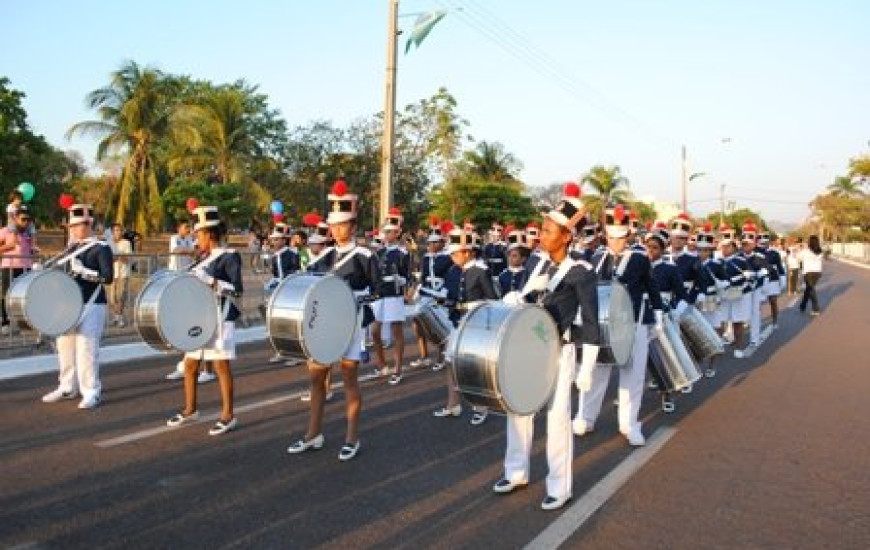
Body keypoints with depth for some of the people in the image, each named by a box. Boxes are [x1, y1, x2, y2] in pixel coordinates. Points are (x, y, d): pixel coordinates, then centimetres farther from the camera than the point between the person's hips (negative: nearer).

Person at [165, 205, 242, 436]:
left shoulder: (229, 256, -9)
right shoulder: (204, 259, 14)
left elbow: (237, 290, -16)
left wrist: (210, 281, -22)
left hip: (220, 319, -8)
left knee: (221, 366, -3)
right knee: (189, 365, 13)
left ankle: (228, 415, 6)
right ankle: (190, 409, 30)